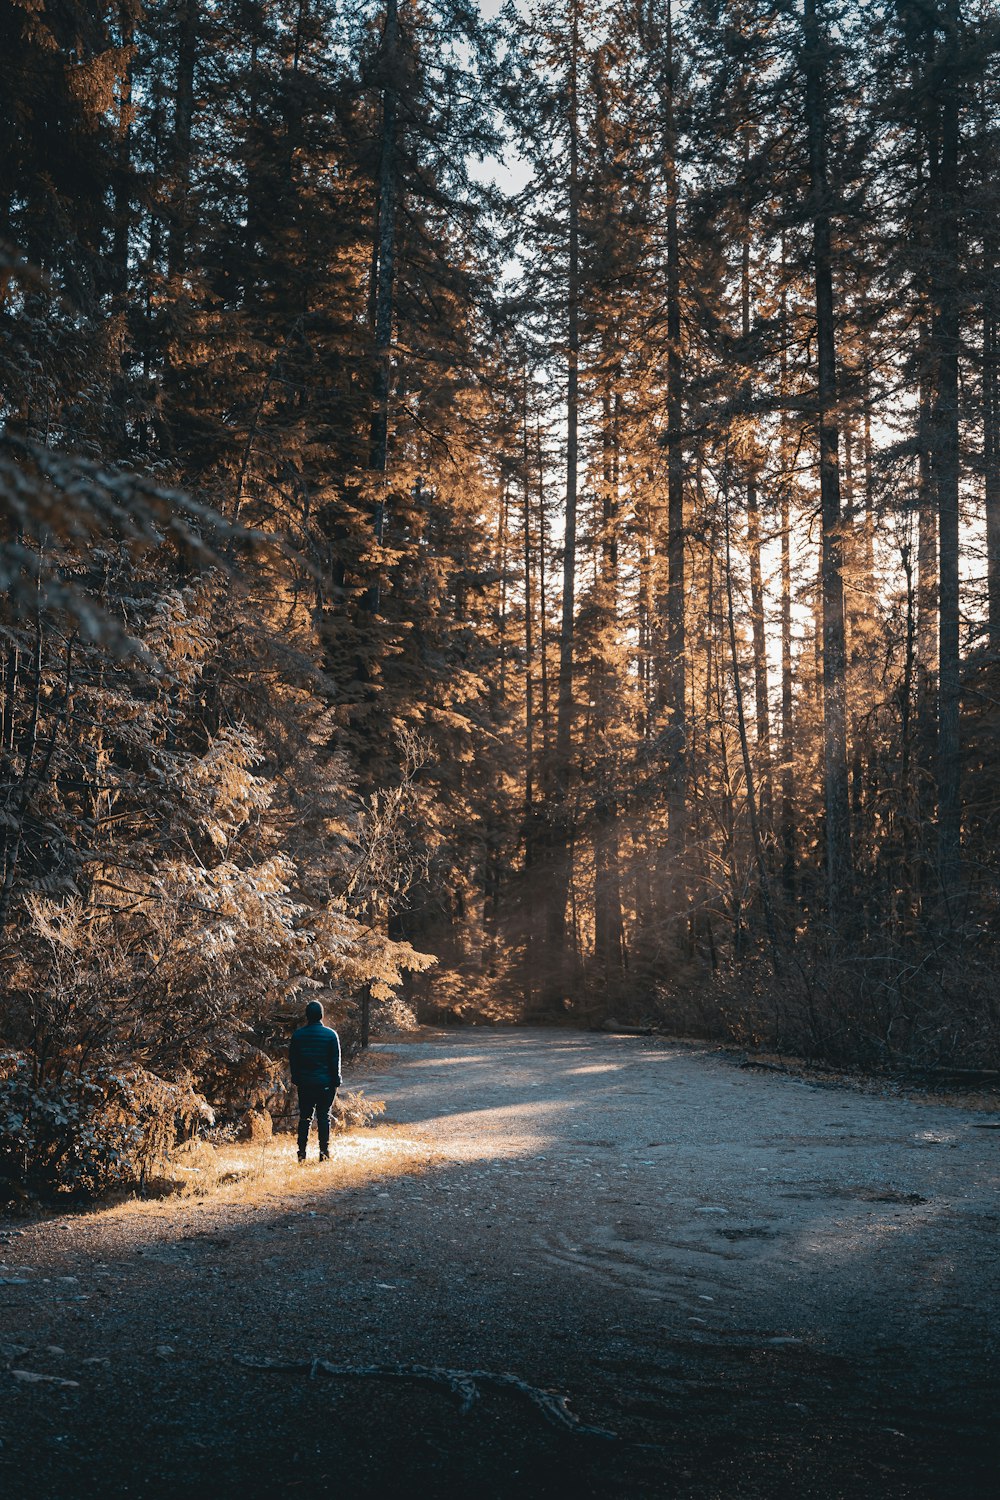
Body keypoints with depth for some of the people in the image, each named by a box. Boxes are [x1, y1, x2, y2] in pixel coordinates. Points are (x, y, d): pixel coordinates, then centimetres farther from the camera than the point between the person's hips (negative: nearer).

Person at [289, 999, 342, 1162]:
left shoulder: (298, 1035, 1)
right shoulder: (331, 1034, -5)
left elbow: (292, 1060, 6)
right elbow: (336, 1061, -3)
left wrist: (296, 1079, 14)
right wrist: (336, 1082, 4)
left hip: (304, 1083, 2)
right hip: (325, 1083, -2)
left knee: (304, 1117, 8)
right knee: (324, 1117, 4)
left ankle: (302, 1152, 6)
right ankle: (324, 1152, 3)